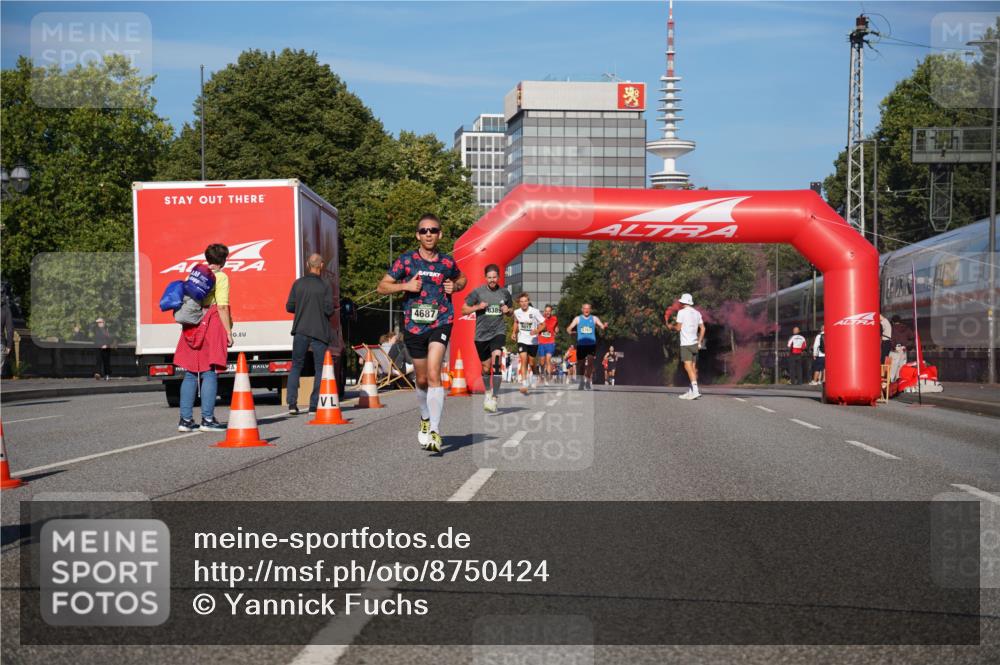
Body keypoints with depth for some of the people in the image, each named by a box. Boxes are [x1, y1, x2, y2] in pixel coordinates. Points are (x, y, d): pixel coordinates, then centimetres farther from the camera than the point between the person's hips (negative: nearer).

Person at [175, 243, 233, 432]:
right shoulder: (220, 277, -4)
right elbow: (222, 307, -12)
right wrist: (228, 331, -9)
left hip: (192, 328, 6)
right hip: (212, 326, -6)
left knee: (190, 374, 9)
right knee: (210, 373, -4)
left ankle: (185, 419, 8)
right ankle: (207, 419, -6)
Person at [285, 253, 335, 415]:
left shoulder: (298, 283, 2)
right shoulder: (325, 285, -7)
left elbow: (289, 307, 4)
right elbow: (329, 309, -11)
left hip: (300, 331, 3)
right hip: (319, 332, -3)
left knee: (296, 366, 12)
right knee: (320, 368, 6)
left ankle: (292, 404, 4)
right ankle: (314, 405, 1)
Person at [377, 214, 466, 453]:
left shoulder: (447, 262, 4)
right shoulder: (405, 261, 0)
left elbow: (462, 279, 25)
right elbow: (382, 287, 4)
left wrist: (454, 286, 2)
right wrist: (405, 286, -12)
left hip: (440, 323, -1)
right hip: (414, 325, 2)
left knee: (433, 374, -19)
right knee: (422, 379, 13)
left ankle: (434, 432, -21)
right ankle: (425, 418, 41)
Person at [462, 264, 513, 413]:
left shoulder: (505, 293, 5)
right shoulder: (477, 292, -2)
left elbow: (511, 310, 20)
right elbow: (463, 310, 1)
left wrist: (507, 310, -3)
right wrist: (477, 307, -16)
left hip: (498, 332, -1)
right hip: (481, 334, 1)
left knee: (496, 361, -23)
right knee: (486, 367, 12)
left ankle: (494, 397, -25)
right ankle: (487, 392, 40)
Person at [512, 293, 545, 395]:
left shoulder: (535, 312, -14)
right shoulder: (516, 312, -3)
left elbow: (543, 324, -6)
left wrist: (537, 331, -23)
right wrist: (514, 332, 7)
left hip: (533, 340, -1)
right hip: (522, 340, 1)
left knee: (531, 363, 10)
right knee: (523, 361, -16)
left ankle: (529, 374, 45)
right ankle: (524, 385, -20)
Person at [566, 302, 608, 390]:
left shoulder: (594, 318, 6)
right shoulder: (577, 318, 5)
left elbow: (602, 327, -2)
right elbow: (569, 328, -1)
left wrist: (605, 327, -26)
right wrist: (569, 331, -25)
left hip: (591, 344, -1)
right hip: (581, 344, 1)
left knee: (590, 362, -15)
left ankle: (589, 381, -8)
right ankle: (582, 381, 26)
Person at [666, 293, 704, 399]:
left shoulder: (682, 312, -5)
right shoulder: (697, 313, 13)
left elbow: (678, 328, -5)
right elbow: (702, 328, 12)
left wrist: (670, 326, 14)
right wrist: (699, 342, 17)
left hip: (685, 343, -7)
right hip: (694, 343, 7)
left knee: (688, 366, -12)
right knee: (693, 367, 9)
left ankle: (695, 391, -24)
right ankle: (691, 392, 12)